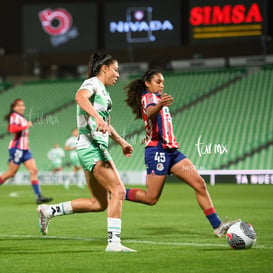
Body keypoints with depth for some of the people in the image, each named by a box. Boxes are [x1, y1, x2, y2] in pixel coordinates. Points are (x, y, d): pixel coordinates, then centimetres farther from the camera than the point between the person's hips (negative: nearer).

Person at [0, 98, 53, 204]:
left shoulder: (22, 118, 18)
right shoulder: (14, 116, -9)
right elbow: (12, 129, -26)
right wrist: (26, 126, -24)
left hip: (25, 149, 9)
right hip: (17, 148, -9)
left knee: (34, 171, -2)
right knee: (11, 173, -4)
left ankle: (38, 196, -6)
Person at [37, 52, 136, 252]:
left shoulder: (103, 91, 23)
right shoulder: (92, 83, -5)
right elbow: (80, 97, -31)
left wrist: (121, 142, 35)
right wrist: (97, 116, -45)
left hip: (97, 148, 10)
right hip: (92, 147, -10)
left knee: (99, 203, 8)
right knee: (118, 191, -16)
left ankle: (49, 211, 17)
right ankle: (114, 242, -17)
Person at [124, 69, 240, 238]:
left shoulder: (156, 97, 24)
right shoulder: (148, 97, -7)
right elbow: (150, 112, -32)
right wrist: (160, 105, -52)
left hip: (171, 150, 9)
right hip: (158, 150, -9)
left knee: (199, 184, -4)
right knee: (151, 198, -7)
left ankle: (217, 225, -7)